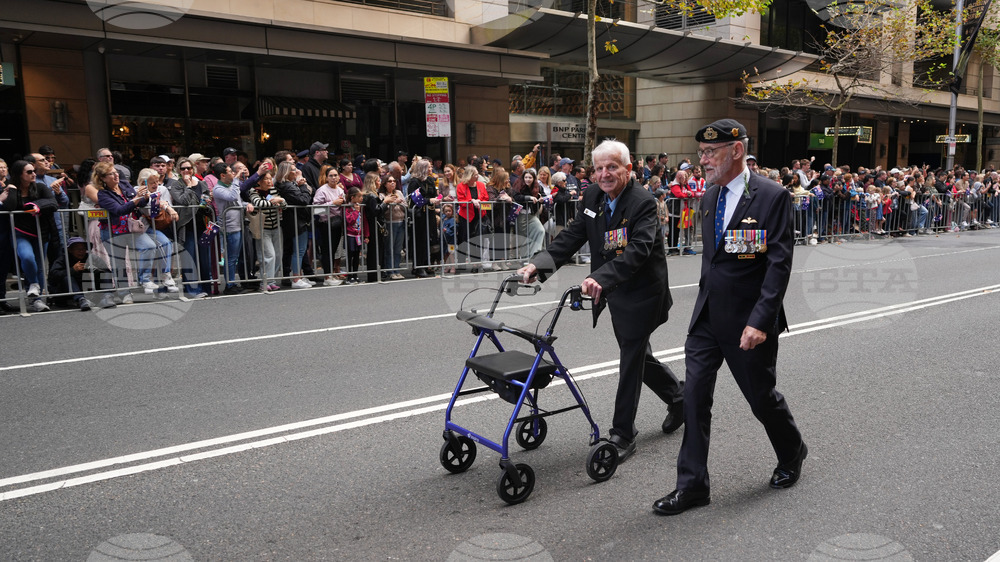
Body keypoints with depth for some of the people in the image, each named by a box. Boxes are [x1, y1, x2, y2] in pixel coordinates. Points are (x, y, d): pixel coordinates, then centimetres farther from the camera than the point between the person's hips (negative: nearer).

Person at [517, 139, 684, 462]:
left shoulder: (643, 202, -21)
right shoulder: (593, 198, 2)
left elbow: (637, 250, -34)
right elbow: (571, 237, -4)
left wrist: (601, 278, -48)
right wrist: (538, 264, -19)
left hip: (641, 293, -8)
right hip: (614, 293, 8)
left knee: (631, 361, -1)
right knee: (636, 354, 21)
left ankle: (622, 435, 10)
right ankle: (678, 397, 45)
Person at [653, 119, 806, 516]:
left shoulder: (772, 197, -14)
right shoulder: (710, 195, 7)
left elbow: (779, 264, -18)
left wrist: (760, 321, -24)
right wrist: (705, 302, 17)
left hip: (749, 322, -6)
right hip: (707, 317, 6)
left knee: (761, 396, 12)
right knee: (694, 395, 1)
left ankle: (792, 453, 42)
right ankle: (692, 485, 11)